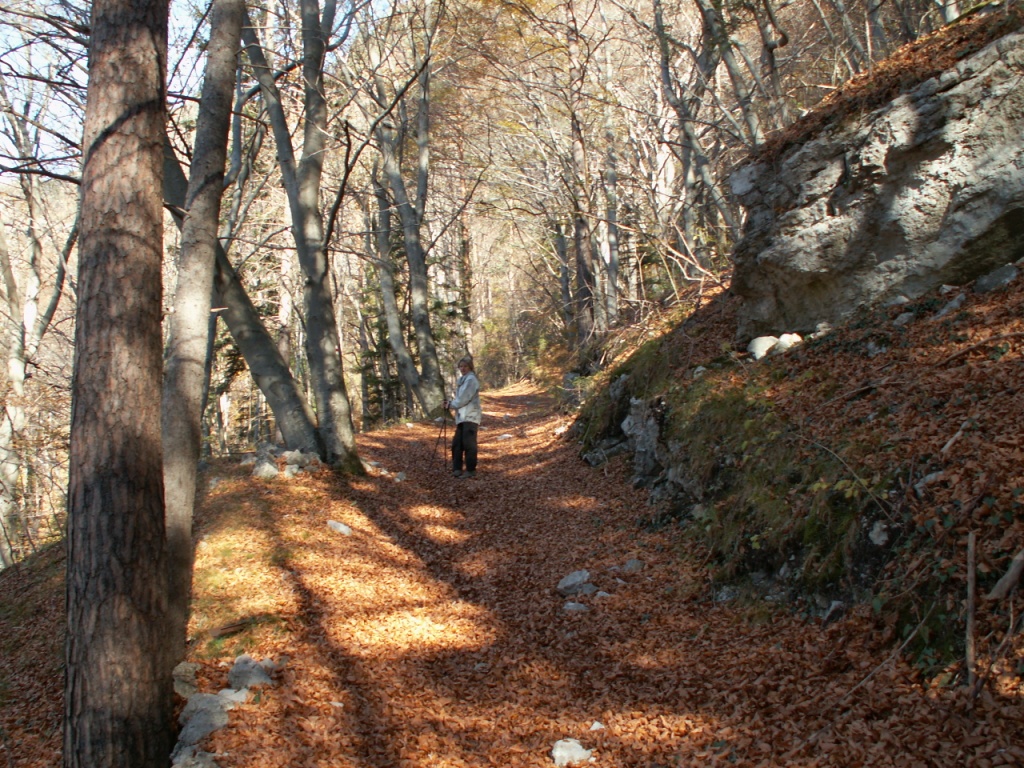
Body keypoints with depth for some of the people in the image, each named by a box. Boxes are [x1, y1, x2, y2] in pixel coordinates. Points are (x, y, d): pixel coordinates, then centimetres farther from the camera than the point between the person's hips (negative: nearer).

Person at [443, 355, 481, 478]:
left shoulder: (471, 379, -10)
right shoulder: (461, 379, 19)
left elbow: (464, 399, -15)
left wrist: (450, 404, -4)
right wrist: (450, 401, 2)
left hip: (470, 417, -9)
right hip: (462, 417, 9)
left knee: (469, 443, -7)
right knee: (457, 443, 9)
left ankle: (471, 470, -1)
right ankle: (457, 468, 17)